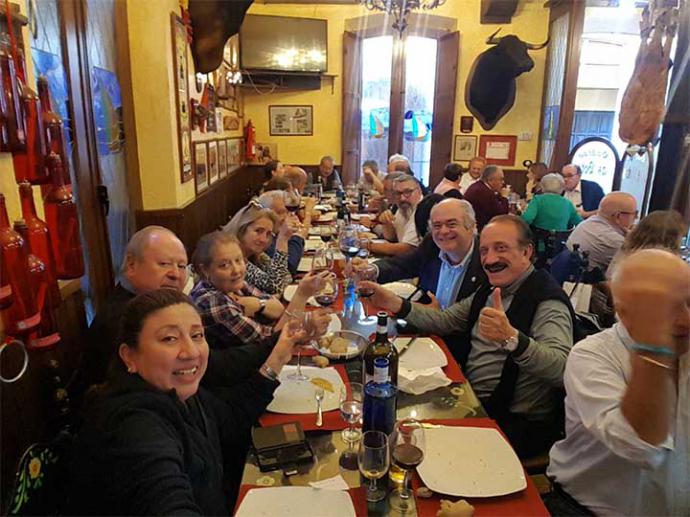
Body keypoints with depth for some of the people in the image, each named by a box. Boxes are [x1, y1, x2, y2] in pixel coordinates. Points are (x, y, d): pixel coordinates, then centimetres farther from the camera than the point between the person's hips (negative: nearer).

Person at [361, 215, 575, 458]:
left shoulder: (547, 300, -17)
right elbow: (444, 321, 12)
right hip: (472, 401, 7)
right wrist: (397, 305, -2)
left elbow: (562, 369, -31)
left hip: (514, 420, -7)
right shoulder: (492, 290, 9)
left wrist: (511, 338, -48)